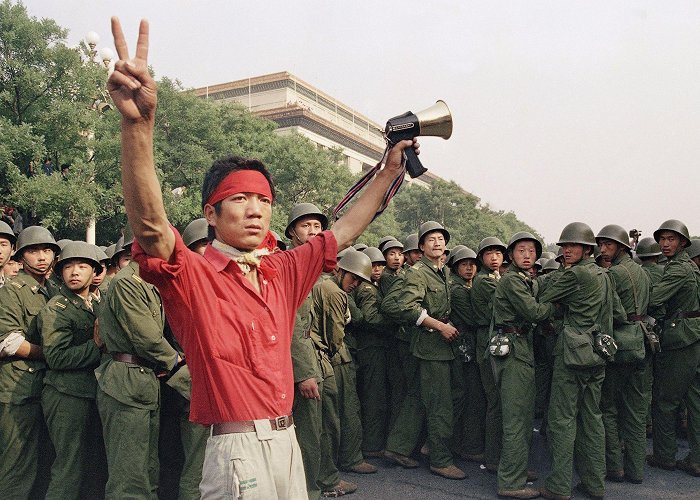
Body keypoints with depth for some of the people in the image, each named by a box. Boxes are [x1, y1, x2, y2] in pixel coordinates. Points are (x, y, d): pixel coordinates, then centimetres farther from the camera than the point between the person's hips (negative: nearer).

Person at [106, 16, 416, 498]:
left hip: (289, 443, 7)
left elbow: (344, 231, 17)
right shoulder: (191, 275, -11)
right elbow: (150, 225, -30)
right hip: (239, 452, -6)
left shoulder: (282, 272, 8)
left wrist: (389, 172, 17)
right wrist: (138, 123, -44)